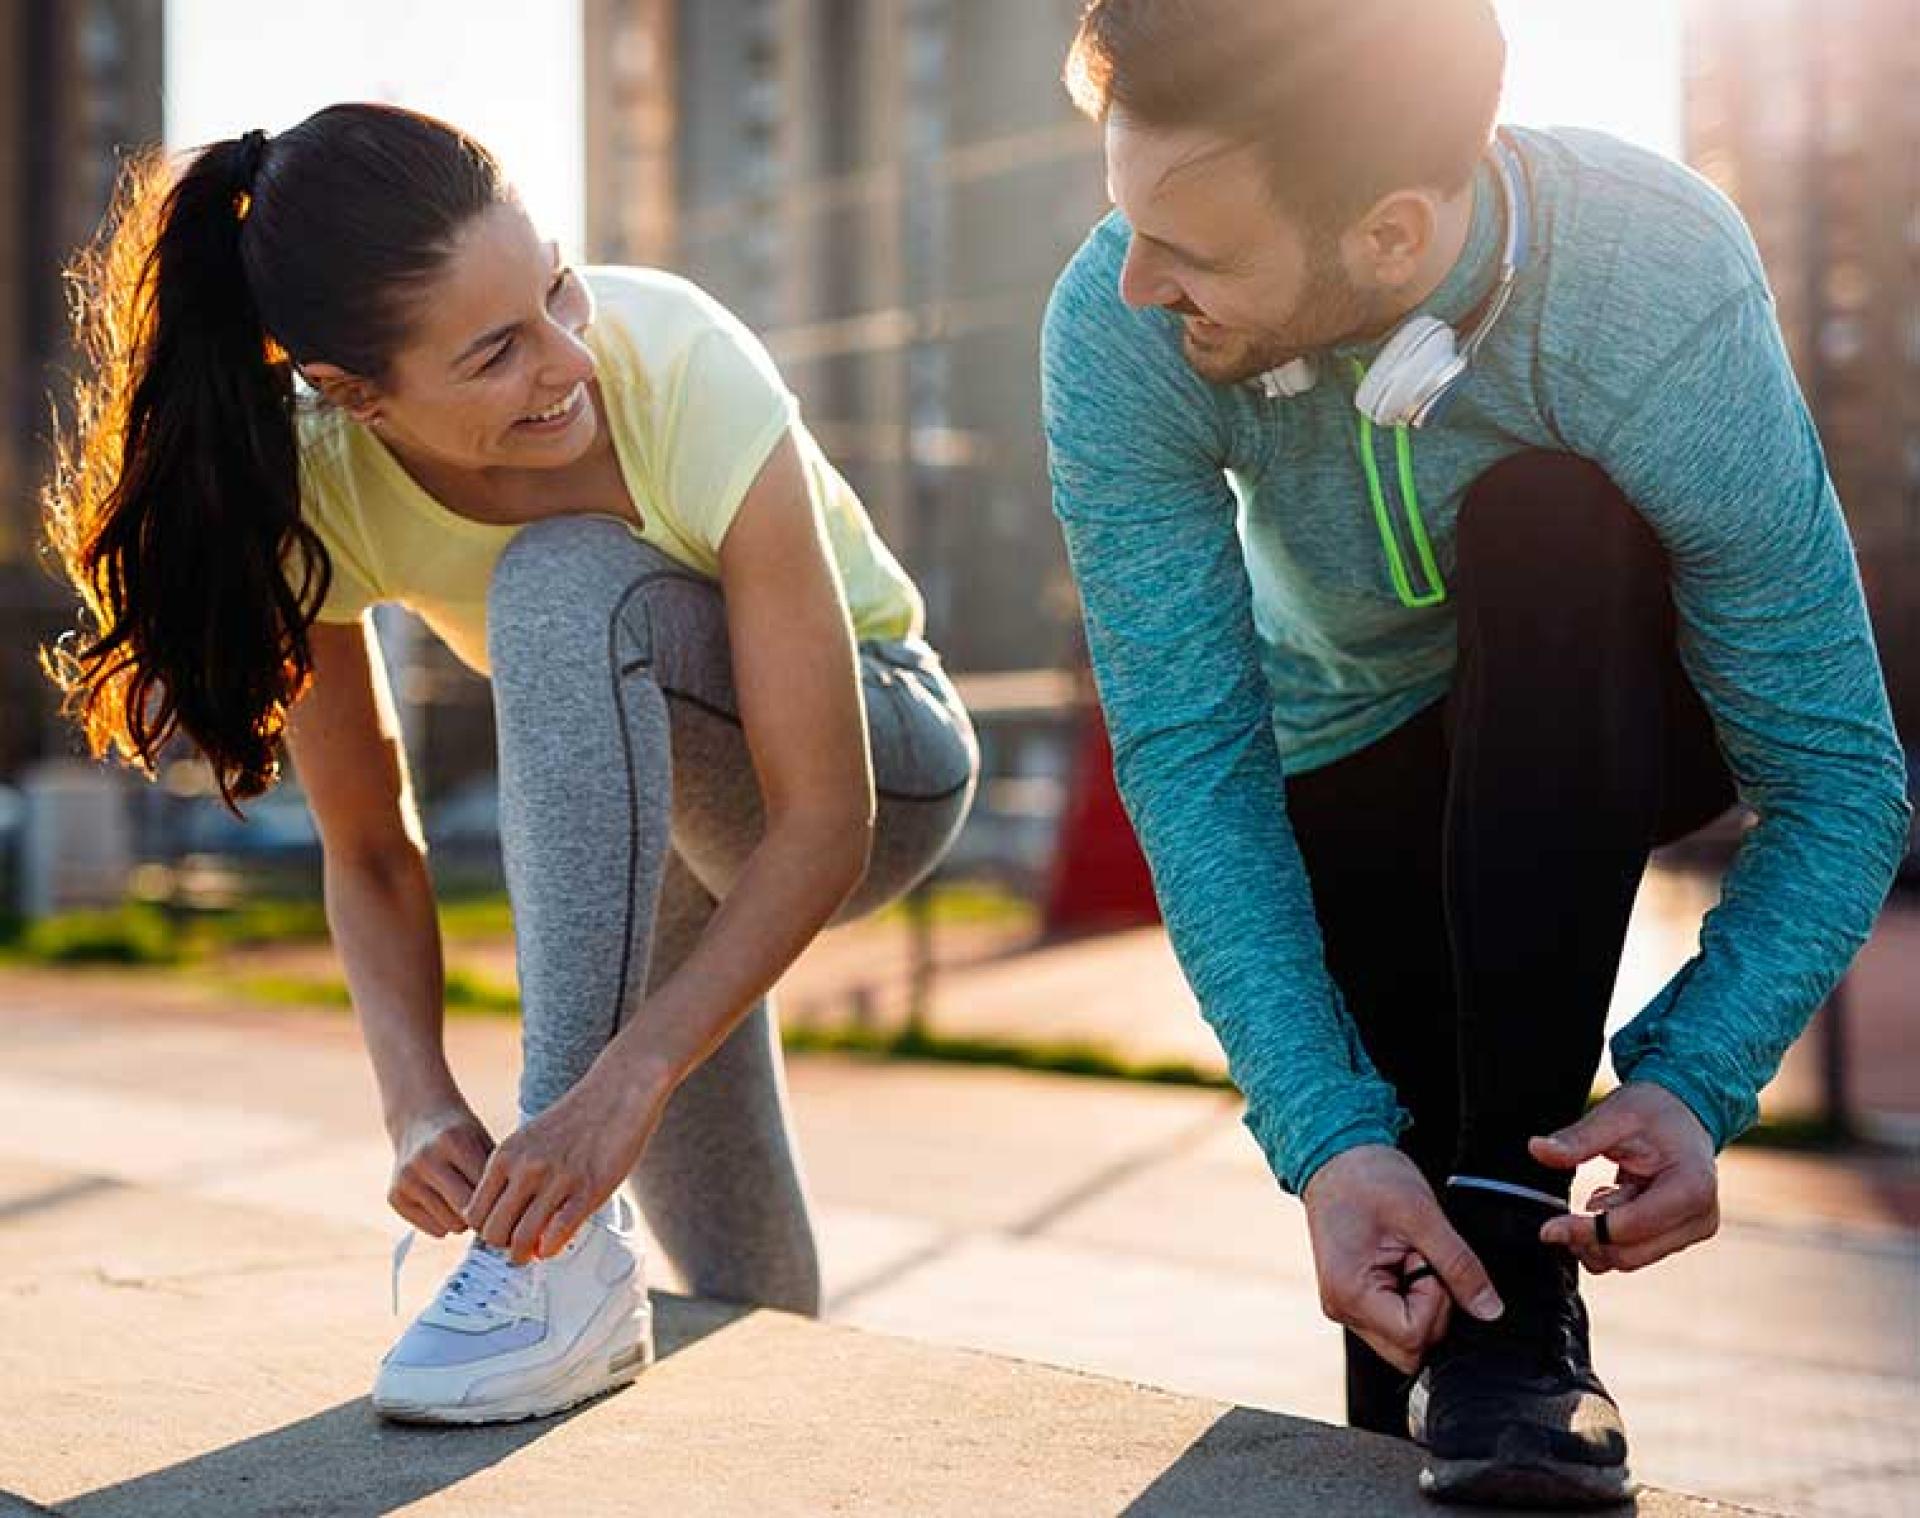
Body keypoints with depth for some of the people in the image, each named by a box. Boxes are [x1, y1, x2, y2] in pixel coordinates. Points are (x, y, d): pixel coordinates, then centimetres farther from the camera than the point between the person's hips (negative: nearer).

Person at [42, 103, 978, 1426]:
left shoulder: (686, 373, -35)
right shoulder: (308, 483, -25)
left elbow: (824, 819, -34)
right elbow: (372, 853, -14)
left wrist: (621, 1080, -44)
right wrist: (419, 1102, -31)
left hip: (881, 761, -4)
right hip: (642, 805, 4)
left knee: (567, 582, -35)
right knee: (739, 1304, 8)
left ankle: (571, 1258, -34)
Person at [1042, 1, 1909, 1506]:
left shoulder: (1664, 293, -36)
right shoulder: (1117, 336, -31)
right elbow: (1193, 761, -29)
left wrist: (1694, 1085, -44)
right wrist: (1326, 1138, -40)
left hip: (1617, 713, -1)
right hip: (1356, 754, 1)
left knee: (1546, 523, -36)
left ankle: (1516, 1248, -31)